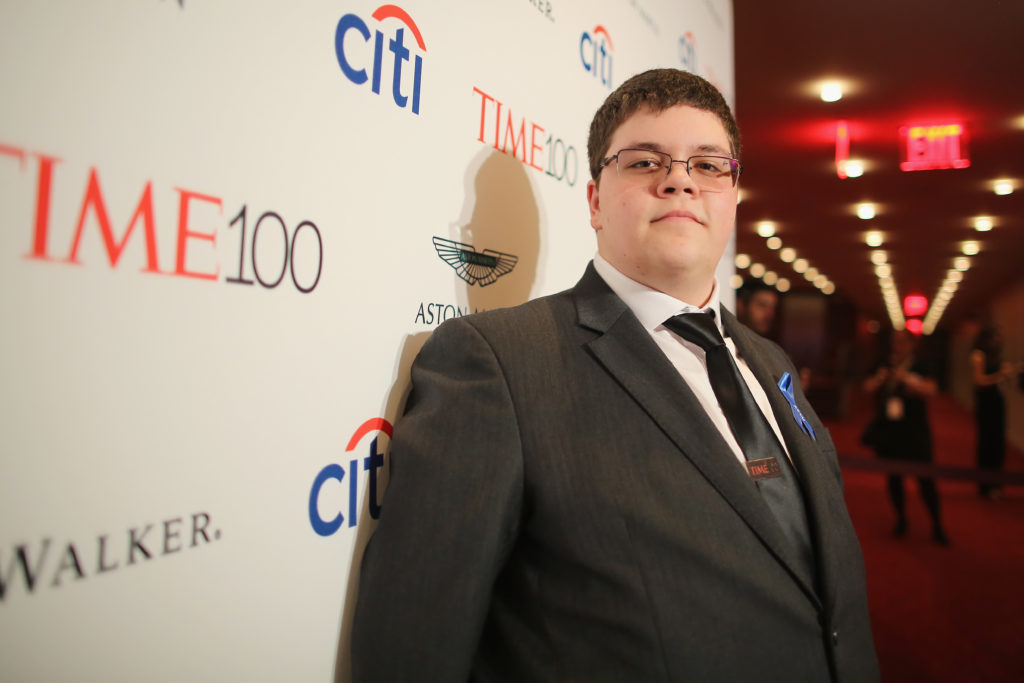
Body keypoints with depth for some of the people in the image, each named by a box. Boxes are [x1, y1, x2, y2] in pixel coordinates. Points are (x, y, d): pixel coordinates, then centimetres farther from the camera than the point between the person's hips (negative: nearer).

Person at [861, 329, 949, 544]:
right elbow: (868, 388, 7)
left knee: (925, 478, -4)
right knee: (894, 477, 10)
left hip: (914, 431, -3)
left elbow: (931, 390, -12)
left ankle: (937, 526, 8)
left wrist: (907, 379, -20)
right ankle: (901, 520, 25)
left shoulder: (920, 366, -1)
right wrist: (880, 378, -11)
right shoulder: (884, 366, 8)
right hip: (888, 429, 3)